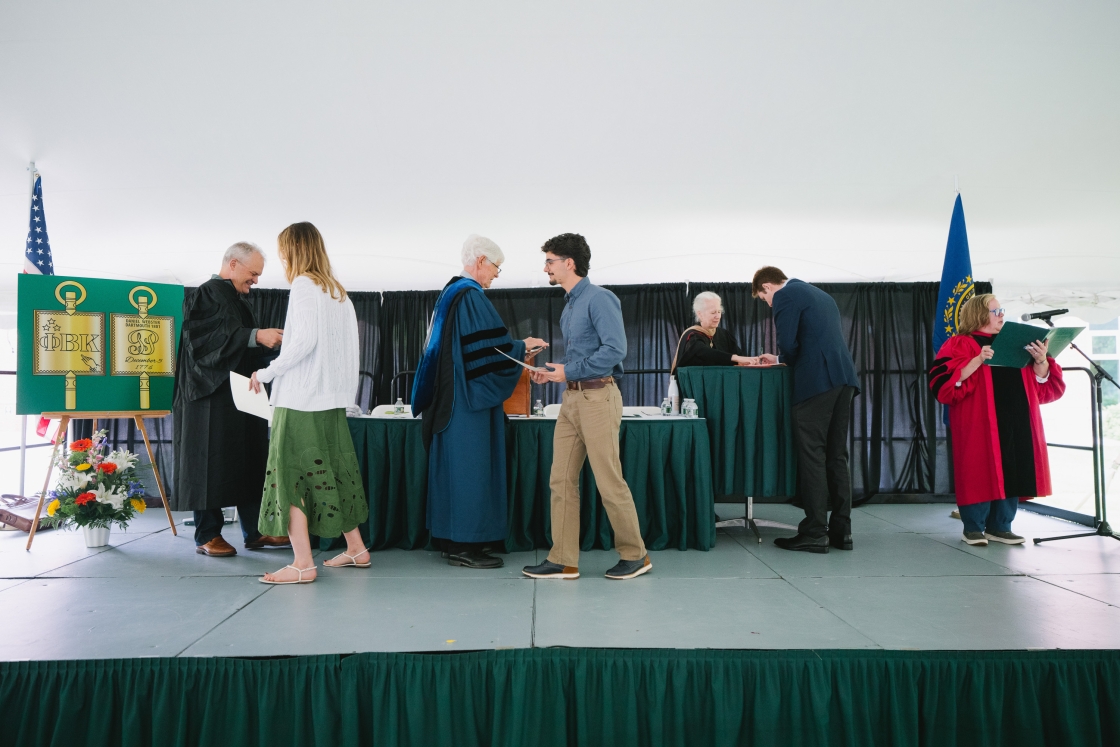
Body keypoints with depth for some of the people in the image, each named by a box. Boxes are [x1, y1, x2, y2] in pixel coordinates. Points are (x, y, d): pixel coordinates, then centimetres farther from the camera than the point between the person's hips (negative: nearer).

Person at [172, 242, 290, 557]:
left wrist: (267, 341, 12)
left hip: (241, 395, 9)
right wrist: (256, 336, -29)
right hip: (213, 396, -9)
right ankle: (207, 536, 7)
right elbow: (208, 338, -23)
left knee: (250, 463, 6)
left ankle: (255, 532, 11)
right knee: (212, 464, -3)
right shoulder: (207, 295, -8)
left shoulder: (239, 299, 19)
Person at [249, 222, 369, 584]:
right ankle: (355, 548, 22)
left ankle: (302, 564, -2)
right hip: (332, 399, 8)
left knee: (289, 476, -2)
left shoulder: (304, 285, -7)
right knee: (331, 472, 15)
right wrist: (344, 389, 16)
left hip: (300, 400, -8)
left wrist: (267, 372, -9)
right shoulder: (338, 291, 15)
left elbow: (304, 340, -19)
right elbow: (349, 345, 13)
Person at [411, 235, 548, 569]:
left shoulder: (451, 292, 15)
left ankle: (451, 539, 20)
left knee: (455, 464, 13)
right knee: (470, 466, -5)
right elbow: (488, 347, -20)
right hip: (469, 397, -10)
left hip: (450, 395, 10)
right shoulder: (471, 296, -15)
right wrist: (524, 345, -4)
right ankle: (465, 545, 2)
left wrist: (515, 347, 21)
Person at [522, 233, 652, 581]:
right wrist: (551, 374, 8)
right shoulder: (569, 305, 19)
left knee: (609, 482, -3)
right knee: (561, 480, 6)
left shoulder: (599, 299, -10)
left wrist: (569, 372, -16)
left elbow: (615, 348, -20)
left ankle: (635, 556, 13)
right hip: (572, 398, 9)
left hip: (598, 397, -9)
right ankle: (563, 561, 13)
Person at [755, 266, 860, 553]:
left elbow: (788, 343, -11)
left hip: (817, 381, -9)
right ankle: (840, 531, 15)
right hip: (843, 378, 9)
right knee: (836, 456, 12)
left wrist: (785, 360, 11)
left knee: (812, 456, -3)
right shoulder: (821, 295, 26)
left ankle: (815, 533, 0)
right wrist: (780, 359, 26)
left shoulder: (785, 296, -1)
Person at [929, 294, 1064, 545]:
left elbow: (1040, 385, 14)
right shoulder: (960, 344, 2)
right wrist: (978, 360, -22)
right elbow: (946, 380, -14)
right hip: (980, 423, -6)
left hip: (1016, 422, 6)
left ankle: (999, 526, 14)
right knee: (980, 472, -5)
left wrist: (1040, 360, -5)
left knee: (1011, 472, 5)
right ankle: (973, 527, 4)